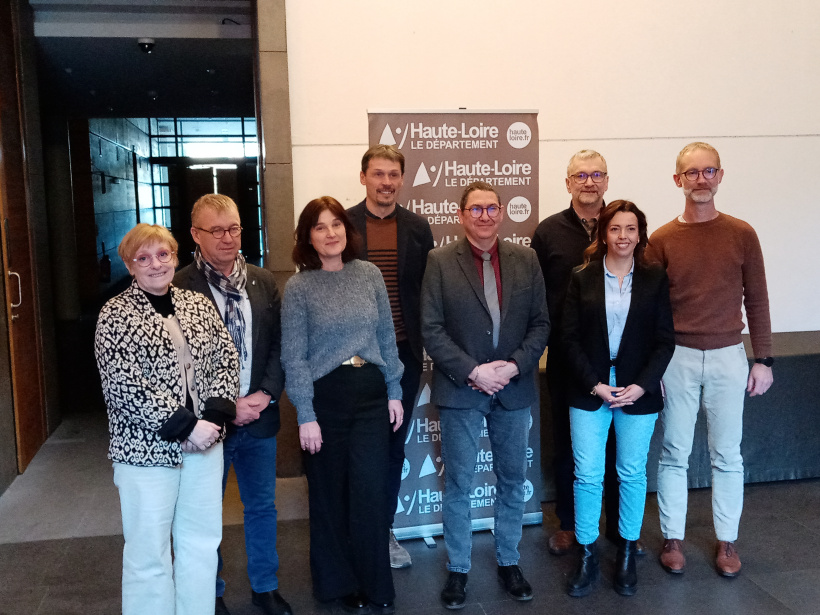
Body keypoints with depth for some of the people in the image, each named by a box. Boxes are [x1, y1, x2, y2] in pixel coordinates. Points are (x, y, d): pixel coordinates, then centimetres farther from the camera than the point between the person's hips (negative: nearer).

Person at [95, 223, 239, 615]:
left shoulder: (198, 304, 8)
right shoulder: (116, 315, -6)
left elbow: (226, 359, 7)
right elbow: (124, 386, -14)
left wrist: (214, 416, -8)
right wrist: (186, 426, -16)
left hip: (204, 443, 5)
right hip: (147, 449, -5)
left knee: (201, 543, 14)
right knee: (149, 553, 3)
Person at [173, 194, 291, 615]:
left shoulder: (263, 281, 5)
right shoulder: (180, 289, -11)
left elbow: (279, 344, 5)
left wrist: (266, 394, -8)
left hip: (259, 417, 4)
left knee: (262, 506, 16)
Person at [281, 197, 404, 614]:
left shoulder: (369, 274, 3)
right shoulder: (298, 287, -4)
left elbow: (386, 336, 8)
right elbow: (293, 356, -5)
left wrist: (394, 391, 6)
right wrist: (305, 415, -9)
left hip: (371, 393, 2)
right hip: (325, 396, -1)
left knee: (370, 492, 1)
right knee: (329, 494, 10)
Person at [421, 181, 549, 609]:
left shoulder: (526, 260, 2)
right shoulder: (440, 261, -5)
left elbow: (540, 322, 3)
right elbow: (431, 329, -9)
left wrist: (514, 366, -12)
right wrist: (472, 371, -16)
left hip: (514, 388, 3)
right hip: (460, 389, -2)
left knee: (512, 479, 15)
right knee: (458, 484, 8)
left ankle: (508, 561, 33)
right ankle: (457, 569, 25)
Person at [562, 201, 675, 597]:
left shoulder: (655, 278, 1)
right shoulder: (582, 278, 1)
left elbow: (665, 340, 0)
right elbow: (571, 338, -1)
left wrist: (641, 386, -11)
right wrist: (595, 384, -10)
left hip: (638, 391, 1)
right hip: (589, 390, 0)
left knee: (632, 473, 10)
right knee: (587, 474, 2)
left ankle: (627, 554, 27)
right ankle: (587, 556, 17)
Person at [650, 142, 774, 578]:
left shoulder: (741, 234, 1)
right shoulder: (661, 239, -1)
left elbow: (756, 300, 5)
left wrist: (763, 359, 3)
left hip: (727, 357, 1)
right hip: (677, 357, 0)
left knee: (727, 455, 9)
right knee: (675, 453, 8)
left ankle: (726, 541, 24)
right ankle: (672, 538, 21)